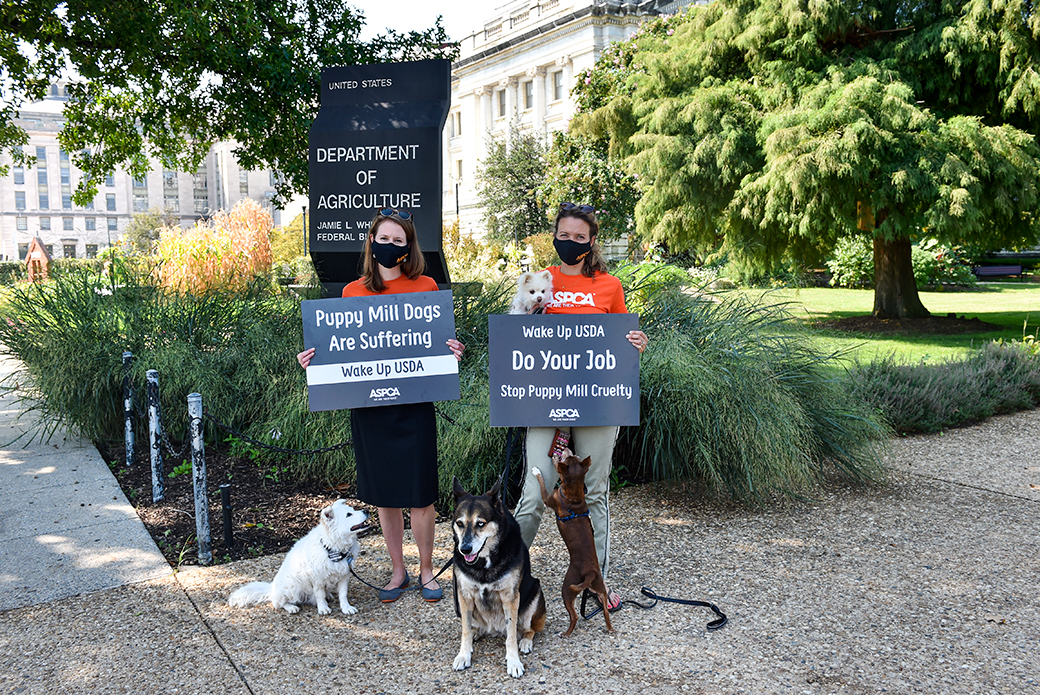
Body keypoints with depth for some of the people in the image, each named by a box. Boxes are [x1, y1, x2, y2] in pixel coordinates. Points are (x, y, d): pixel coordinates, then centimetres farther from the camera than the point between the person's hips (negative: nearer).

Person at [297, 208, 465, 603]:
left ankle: (426, 570, 23)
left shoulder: (425, 287, 2)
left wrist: (452, 352, -13)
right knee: (382, 493, 11)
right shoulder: (352, 292, 7)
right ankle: (397, 571, 28)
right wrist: (315, 360, -3)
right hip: (368, 404, 2)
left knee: (419, 493, 1)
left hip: (413, 404, -2)